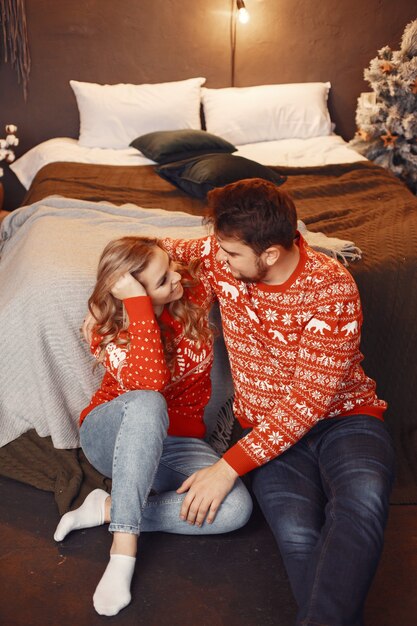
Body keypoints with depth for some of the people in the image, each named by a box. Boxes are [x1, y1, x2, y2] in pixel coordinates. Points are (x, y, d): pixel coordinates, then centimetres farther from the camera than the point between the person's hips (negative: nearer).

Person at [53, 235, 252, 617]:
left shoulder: (194, 291, -9)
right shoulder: (109, 330, -17)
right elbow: (150, 383, -36)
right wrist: (138, 301, -37)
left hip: (175, 443, 4)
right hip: (113, 437, -3)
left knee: (236, 507, -27)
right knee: (147, 404, -42)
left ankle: (108, 509, -16)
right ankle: (124, 547, -35)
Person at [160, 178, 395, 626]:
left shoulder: (332, 290, -20)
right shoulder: (221, 255, -5)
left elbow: (309, 401, -22)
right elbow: (165, 251, 19)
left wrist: (229, 467, -23)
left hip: (341, 416, -2)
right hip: (265, 423, 3)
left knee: (362, 501, -38)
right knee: (296, 531, -30)